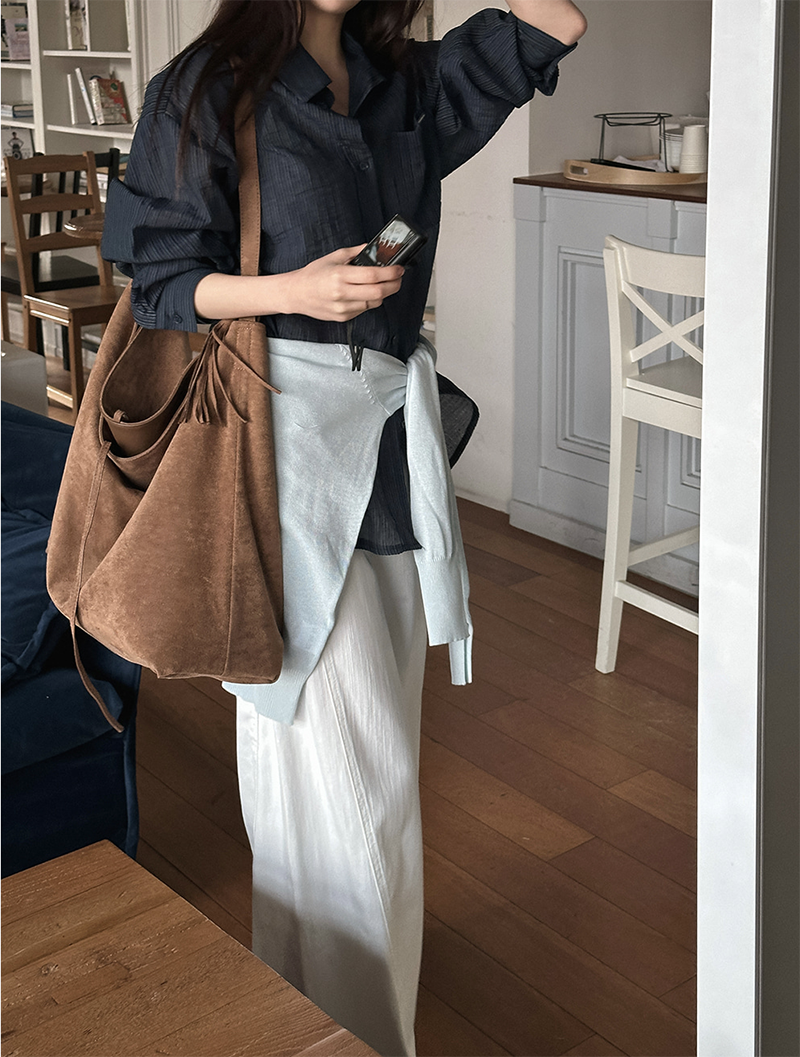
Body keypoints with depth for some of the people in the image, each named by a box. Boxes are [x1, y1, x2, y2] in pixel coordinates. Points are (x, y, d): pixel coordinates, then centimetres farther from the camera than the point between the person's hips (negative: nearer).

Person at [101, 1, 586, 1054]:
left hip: (394, 425, 6)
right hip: (290, 424, -6)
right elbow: (162, 277, -4)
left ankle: (377, 964, 33)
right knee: (341, 754, -5)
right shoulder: (211, 87, -3)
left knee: (378, 738, 14)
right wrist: (291, 289, -19)